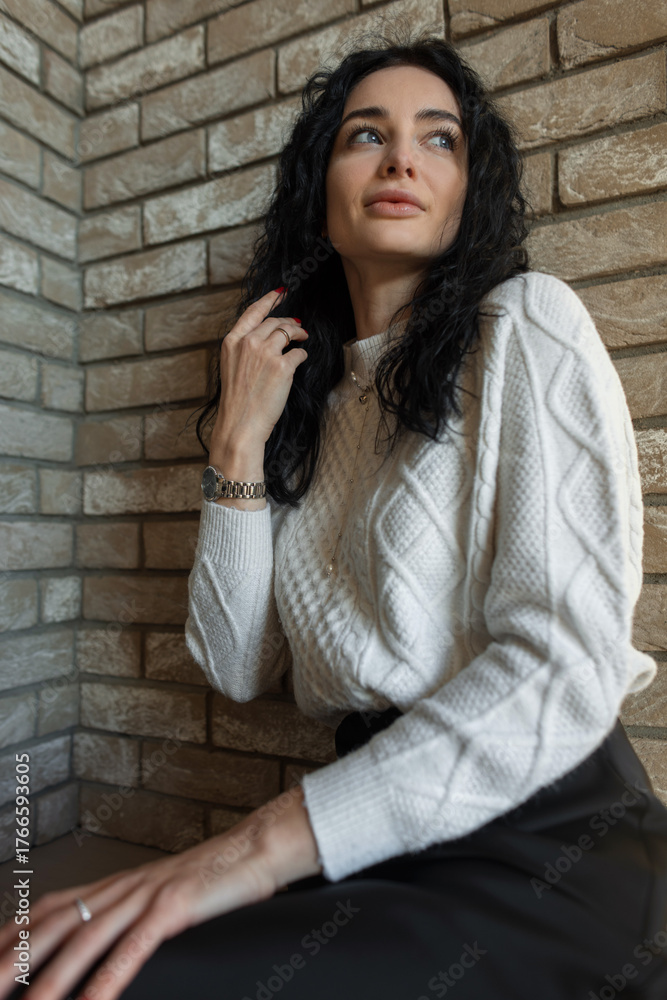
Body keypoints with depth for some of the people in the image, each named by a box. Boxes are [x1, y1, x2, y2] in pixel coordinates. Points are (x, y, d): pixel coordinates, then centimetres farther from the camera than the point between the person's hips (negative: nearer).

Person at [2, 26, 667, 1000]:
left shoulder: (524, 321, -6)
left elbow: (568, 669, -18)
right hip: (380, 840, 4)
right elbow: (238, 666, 5)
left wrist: (263, 844, -21)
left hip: (545, 843, -4)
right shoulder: (312, 391, 10)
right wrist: (239, 444, -4)